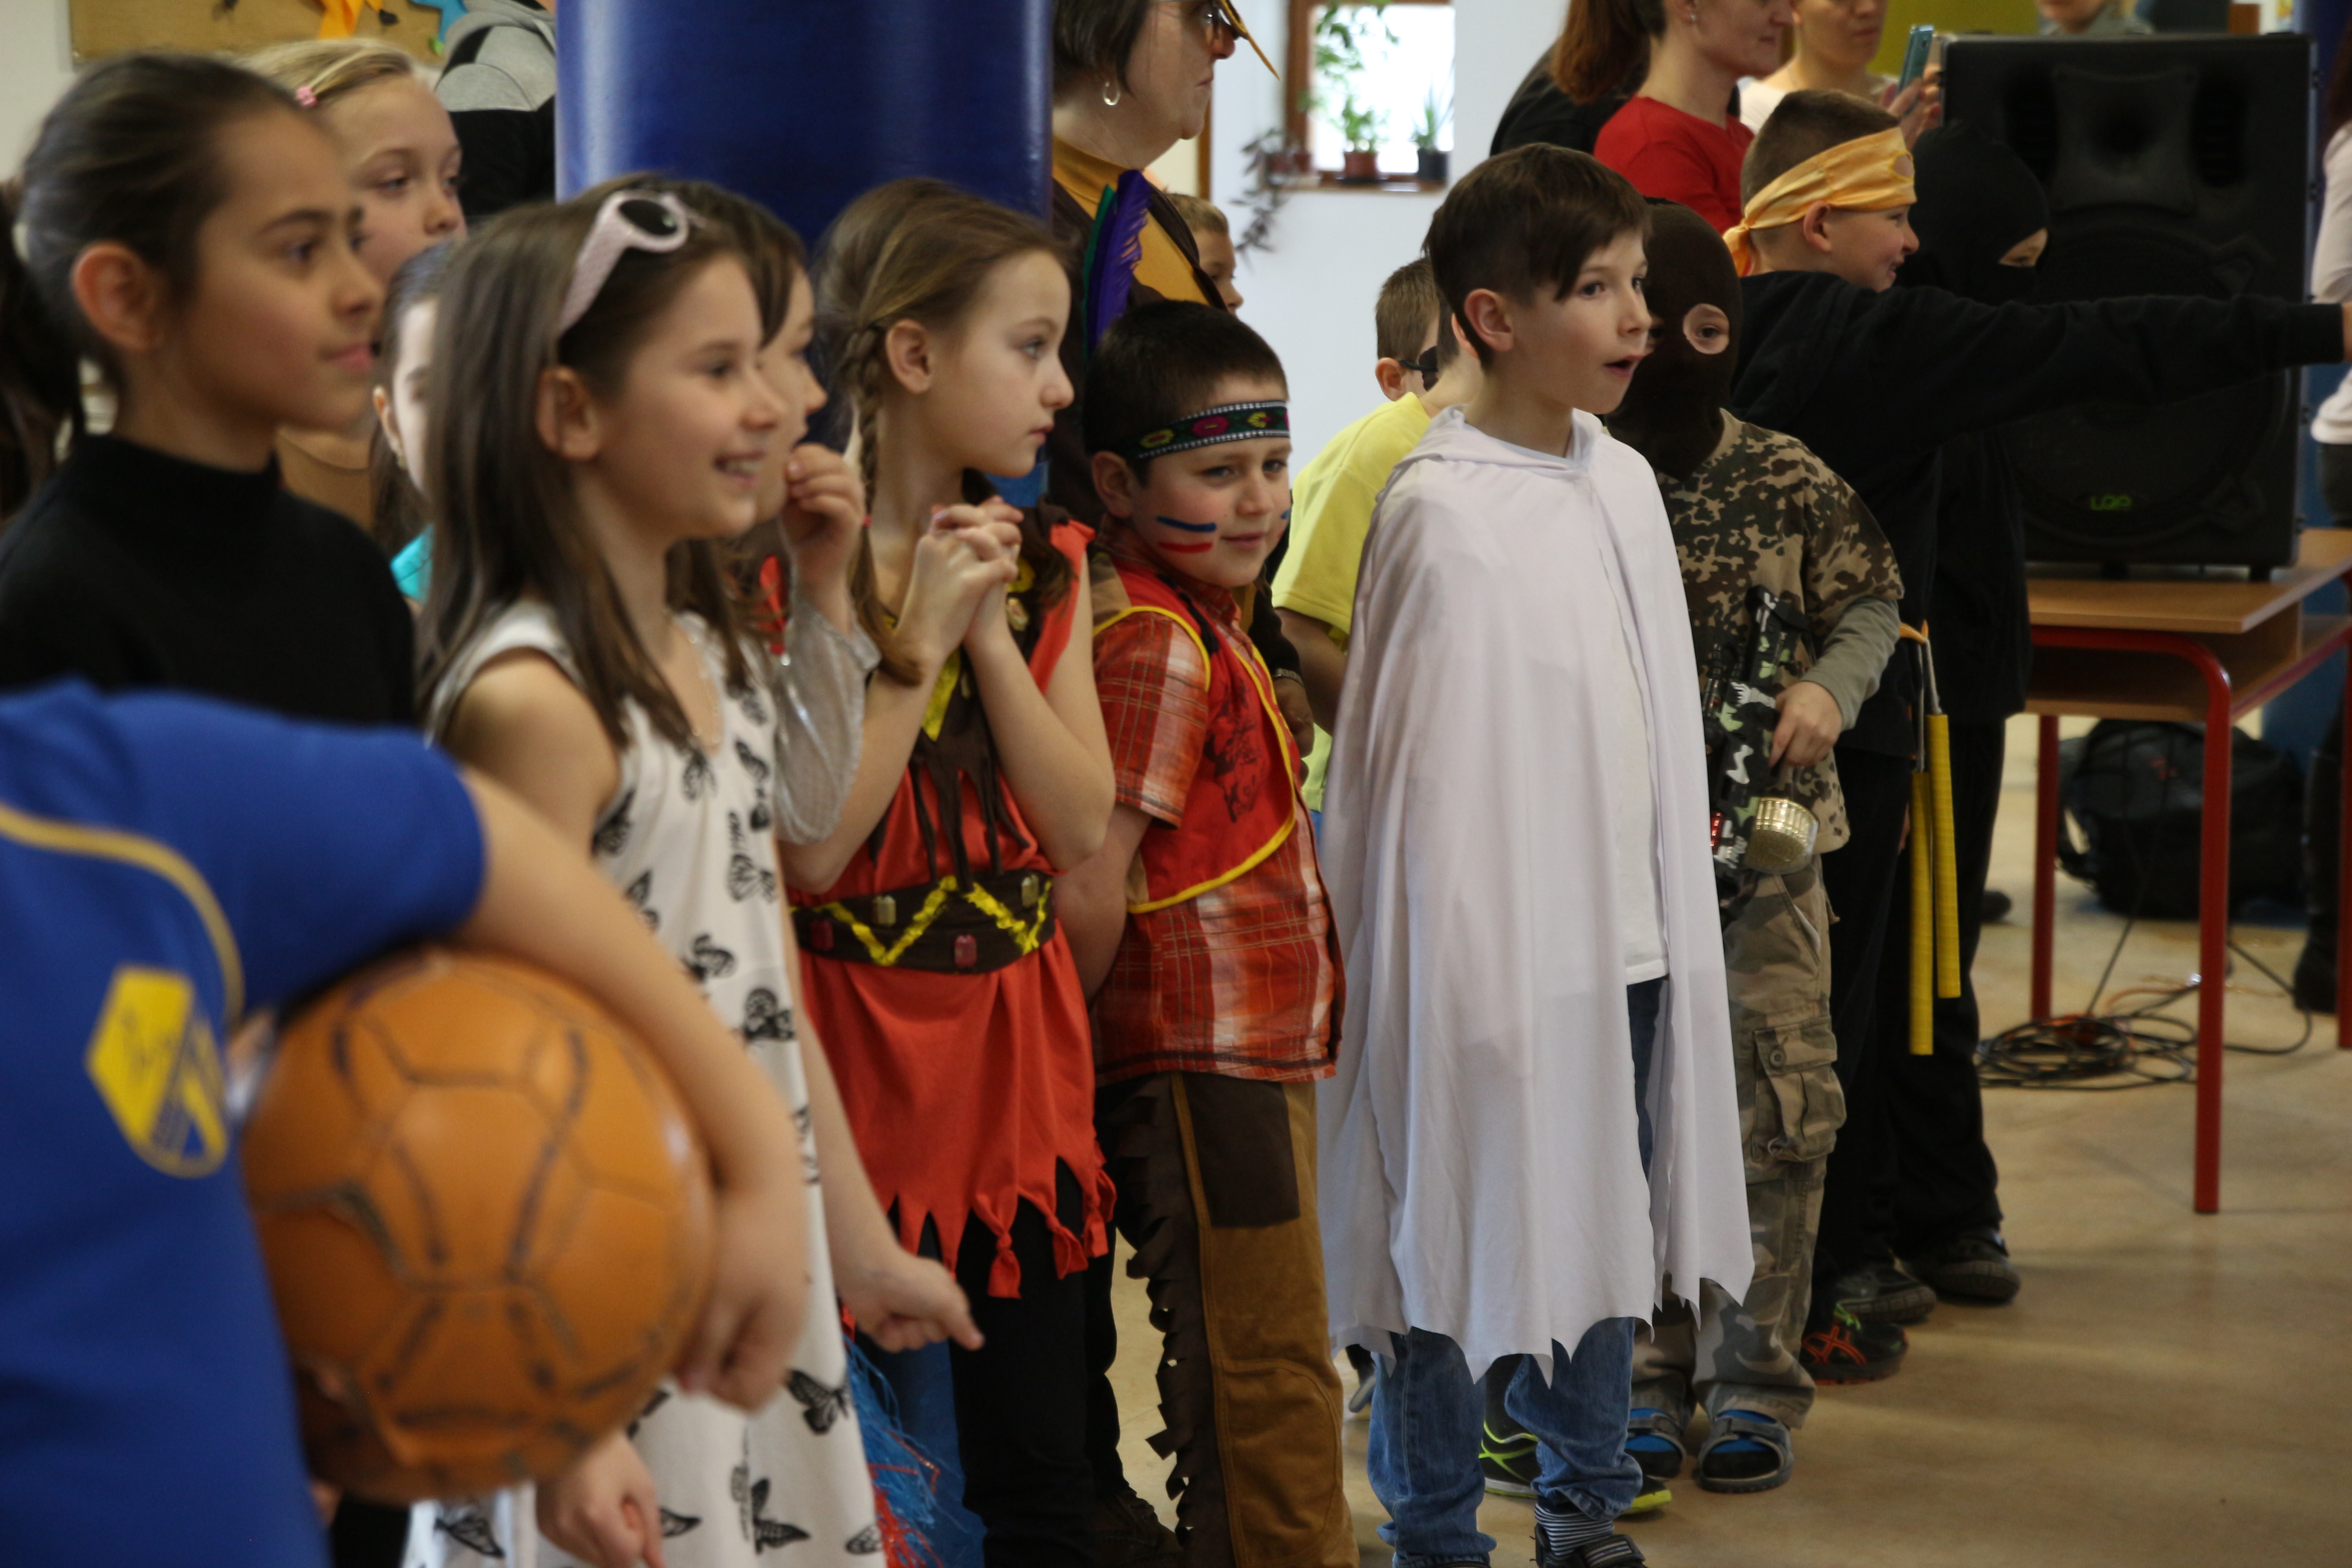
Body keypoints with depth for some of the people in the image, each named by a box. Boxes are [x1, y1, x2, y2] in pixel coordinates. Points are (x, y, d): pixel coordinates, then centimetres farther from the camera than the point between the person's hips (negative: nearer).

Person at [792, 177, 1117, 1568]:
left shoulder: (1043, 563, 8)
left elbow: (1083, 829, 0)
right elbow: (814, 847, -17)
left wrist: (991, 634, -9)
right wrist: (914, 641, -15)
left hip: (1015, 1047, 5)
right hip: (853, 1048, -5)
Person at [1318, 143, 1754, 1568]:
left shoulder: (1625, 482, 8)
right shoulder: (1441, 513, -15)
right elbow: (1422, 771, -14)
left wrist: (1674, 921, 16)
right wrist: (1460, 987, -14)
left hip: (1628, 942, 7)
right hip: (1494, 953, -7)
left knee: (1607, 1238, 17)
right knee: (1459, 1251, 4)